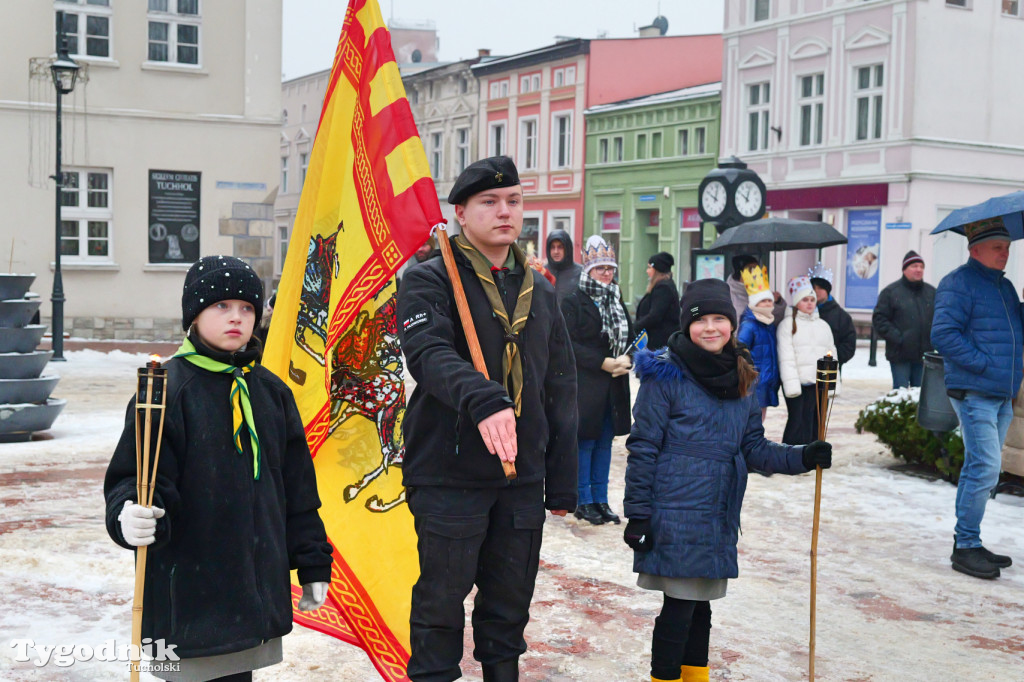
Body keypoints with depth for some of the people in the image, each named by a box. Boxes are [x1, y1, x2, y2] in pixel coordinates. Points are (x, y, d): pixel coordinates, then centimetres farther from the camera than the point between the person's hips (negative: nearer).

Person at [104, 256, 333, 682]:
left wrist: (313, 564, 16)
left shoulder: (271, 391, 10)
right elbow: (135, 475, -10)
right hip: (189, 590, -5)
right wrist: (131, 518, -31)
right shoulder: (169, 388, -8)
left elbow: (297, 487, 15)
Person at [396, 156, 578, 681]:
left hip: (523, 479, 5)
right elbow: (430, 354, -24)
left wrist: (562, 484, 12)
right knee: (441, 601, 3)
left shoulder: (540, 292, 13)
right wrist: (483, 400, -43)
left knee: (511, 602, 14)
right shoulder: (429, 281, -4)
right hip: (448, 475, -5)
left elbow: (560, 390, 15)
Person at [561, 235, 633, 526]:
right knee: (585, 442, -2)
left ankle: (601, 500, 17)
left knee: (605, 443, 10)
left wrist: (626, 359, -6)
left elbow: (630, 338, 16)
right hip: (585, 385, -6)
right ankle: (584, 501, 8)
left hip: (615, 386, 6)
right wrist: (603, 363, -18)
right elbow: (571, 344, -12)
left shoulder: (617, 303, 16)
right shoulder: (573, 302, -5)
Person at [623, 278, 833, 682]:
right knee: (680, 605, -2)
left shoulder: (740, 379, 9)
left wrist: (802, 458, -3)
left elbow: (753, 448, 12)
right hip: (674, 516, -6)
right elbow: (642, 448, -10)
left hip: (718, 518, 6)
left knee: (700, 604, 16)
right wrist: (637, 513, -11)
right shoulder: (665, 375, -10)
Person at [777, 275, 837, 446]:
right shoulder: (787, 324, 1)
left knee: (816, 425, 7)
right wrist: (791, 384, -16)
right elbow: (786, 357, -7)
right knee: (798, 424, -10)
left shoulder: (823, 325, 19)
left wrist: (834, 384, 11)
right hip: (799, 383, -5)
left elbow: (832, 356, 19)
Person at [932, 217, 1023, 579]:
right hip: (974, 392, -9)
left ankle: (966, 544, 21)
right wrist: (983, 364, -19)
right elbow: (943, 334, -18)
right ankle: (966, 546, -4)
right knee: (984, 469, -12)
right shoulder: (958, 283, -8)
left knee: (979, 469, 13)